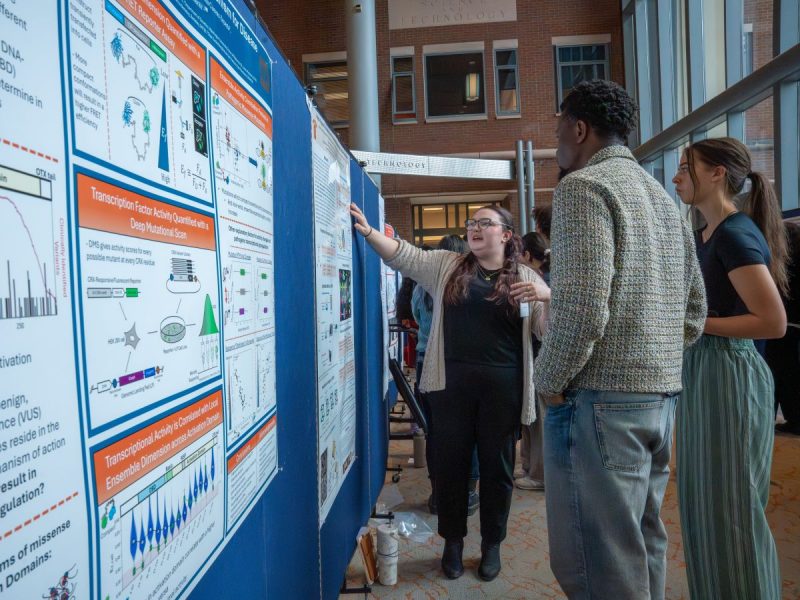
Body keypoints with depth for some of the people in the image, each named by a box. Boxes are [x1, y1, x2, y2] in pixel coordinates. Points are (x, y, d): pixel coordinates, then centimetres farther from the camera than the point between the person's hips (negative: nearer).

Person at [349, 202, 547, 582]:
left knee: (496, 465, 11)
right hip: (451, 381, 1)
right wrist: (368, 231, -14)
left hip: (502, 385, -1)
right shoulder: (447, 265, 9)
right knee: (450, 461, 10)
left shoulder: (526, 277, 6)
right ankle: (453, 541, 31)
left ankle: (492, 544, 32)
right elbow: (404, 255, 0)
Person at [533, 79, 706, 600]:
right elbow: (695, 309, 19)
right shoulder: (662, 196, 18)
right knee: (642, 543, 19)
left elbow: (583, 308, -21)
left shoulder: (583, 186, -9)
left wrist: (549, 381, -7)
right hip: (661, 395, 10)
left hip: (601, 399, -9)